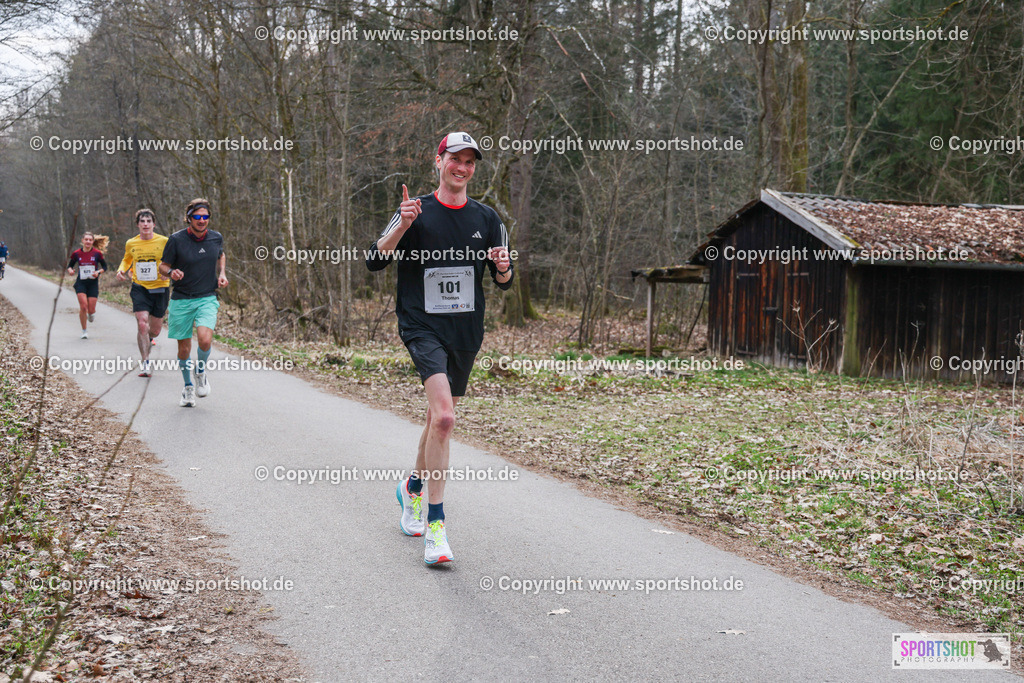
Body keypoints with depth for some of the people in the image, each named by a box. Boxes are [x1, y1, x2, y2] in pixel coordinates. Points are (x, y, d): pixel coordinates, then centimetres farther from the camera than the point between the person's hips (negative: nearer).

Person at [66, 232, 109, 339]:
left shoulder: (97, 253, -4)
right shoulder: (76, 253, -1)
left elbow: (104, 267, 4)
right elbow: (70, 265, 12)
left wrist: (98, 272, -15)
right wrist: (70, 270, -11)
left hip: (93, 283, 0)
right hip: (81, 283, 0)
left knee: (91, 310, -4)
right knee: (83, 306, -14)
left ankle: (91, 314, 36)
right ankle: (84, 330, 3)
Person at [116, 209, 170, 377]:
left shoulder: (164, 241, -6)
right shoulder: (131, 244, 3)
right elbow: (127, 260, 22)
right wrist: (121, 270, 2)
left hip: (160, 289, 0)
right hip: (140, 288, 0)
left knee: (155, 330, 9)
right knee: (142, 324, -17)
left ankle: (148, 337, 48)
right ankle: (145, 363, -8)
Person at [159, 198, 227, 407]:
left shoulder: (216, 238, 1)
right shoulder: (176, 239, -9)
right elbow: (163, 266, 0)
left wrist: (222, 273, 6)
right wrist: (171, 272, -23)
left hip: (207, 298, 1)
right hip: (181, 300, -1)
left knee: (205, 340, -22)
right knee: (184, 348, 5)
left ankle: (200, 371, 11)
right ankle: (188, 388, 29)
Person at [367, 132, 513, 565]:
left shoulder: (486, 218, 9)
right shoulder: (417, 212, -2)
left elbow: (504, 282, 13)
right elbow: (375, 261, -9)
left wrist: (502, 267, -10)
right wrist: (402, 225, -23)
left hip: (466, 332, 5)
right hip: (422, 326, -5)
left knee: (439, 418, 16)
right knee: (444, 416, -23)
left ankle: (413, 488, 44)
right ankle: (435, 525, -17)